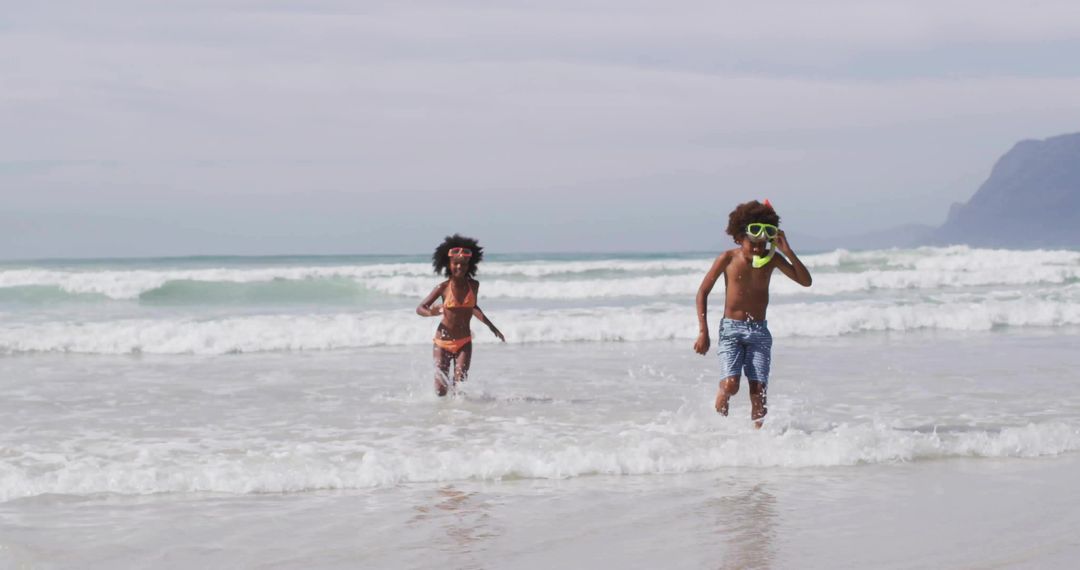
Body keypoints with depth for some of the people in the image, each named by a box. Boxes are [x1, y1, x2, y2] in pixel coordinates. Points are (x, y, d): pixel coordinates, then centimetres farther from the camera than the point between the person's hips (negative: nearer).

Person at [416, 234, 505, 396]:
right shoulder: (443, 288, -11)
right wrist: (431, 313, -29)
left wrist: (491, 326, 21)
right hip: (443, 341, -2)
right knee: (441, 391, -1)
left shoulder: (474, 285, -3)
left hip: (464, 343, 2)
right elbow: (420, 308, -5)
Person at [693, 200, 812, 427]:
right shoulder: (728, 259, -6)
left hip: (759, 331, 2)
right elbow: (703, 292, 0)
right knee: (730, 384, -20)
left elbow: (806, 281, -4)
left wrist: (787, 251, -15)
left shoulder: (772, 259, 0)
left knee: (759, 390, -8)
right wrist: (703, 332, -7)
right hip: (731, 329, -2)